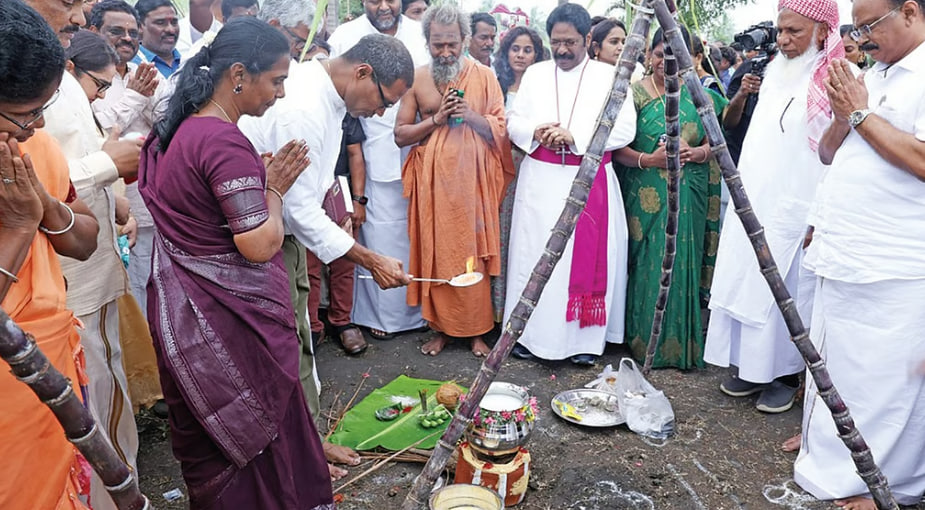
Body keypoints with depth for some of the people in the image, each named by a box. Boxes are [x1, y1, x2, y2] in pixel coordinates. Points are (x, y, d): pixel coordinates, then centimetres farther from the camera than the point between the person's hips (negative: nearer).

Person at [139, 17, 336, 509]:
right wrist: (275, 188, -10)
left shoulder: (179, 130, 6)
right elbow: (260, 245, -26)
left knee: (208, 432, 23)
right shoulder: (224, 141, -23)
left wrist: (264, 176, 7)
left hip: (182, 306, 9)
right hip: (229, 318, -9)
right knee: (258, 431, 9)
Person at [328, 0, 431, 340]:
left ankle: (416, 307, 25)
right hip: (375, 156, -3)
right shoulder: (345, 37, -1)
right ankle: (378, 313, 17)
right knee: (379, 235, 3)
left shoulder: (419, 34, 7)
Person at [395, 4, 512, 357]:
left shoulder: (484, 76, 3)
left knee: (473, 252, 2)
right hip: (432, 180, 1)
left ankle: (477, 330, 13)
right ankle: (441, 327, 17)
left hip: (472, 178, -1)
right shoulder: (416, 79, 5)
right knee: (435, 251, 3)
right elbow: (400, 135, 4)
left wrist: (472, 117, -14)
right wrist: (435, 120, -9)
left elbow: (502, 129, 2)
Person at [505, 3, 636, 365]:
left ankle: (584, 338, 11)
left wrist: (575, 137, -18)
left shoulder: (609, 76, 1)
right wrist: (535, 133, -14)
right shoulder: (535, 74, 10)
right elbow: (514, 121, 8)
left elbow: (624, 130, -8)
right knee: (534, 253, 4)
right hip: (539, 181, 2)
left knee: (586, 256, 1)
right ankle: (529, 333, 15)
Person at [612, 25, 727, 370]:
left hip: (688, 199, 3)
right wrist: (649, 160, -21)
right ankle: (644, 341, 12)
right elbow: (618, 148, -5)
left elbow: (714, 144, 13)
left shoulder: (699, 97, 10)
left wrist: (698, 153, -9)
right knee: (648, 267, -2)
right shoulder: (634, 93, -1)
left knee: (683, 265, 6)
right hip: (646, 198, -3)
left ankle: (682, 344, 19)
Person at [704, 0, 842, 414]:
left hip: (794, 213, -7)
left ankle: (786, 375, 17)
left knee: (785, 292, 1)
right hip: (753, 206, 7)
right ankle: (751, 367, 22)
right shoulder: (775, 75, 14)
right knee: (746, 284, 9)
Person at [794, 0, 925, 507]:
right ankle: (829, 447, 34)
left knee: (884, 379, 1)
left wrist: (861, 113, -12)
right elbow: (828, 152, 17)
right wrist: (843, 116, -2)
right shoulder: (871, 76, 16)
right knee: (833, 364, 18)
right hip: (840, 256, 8)